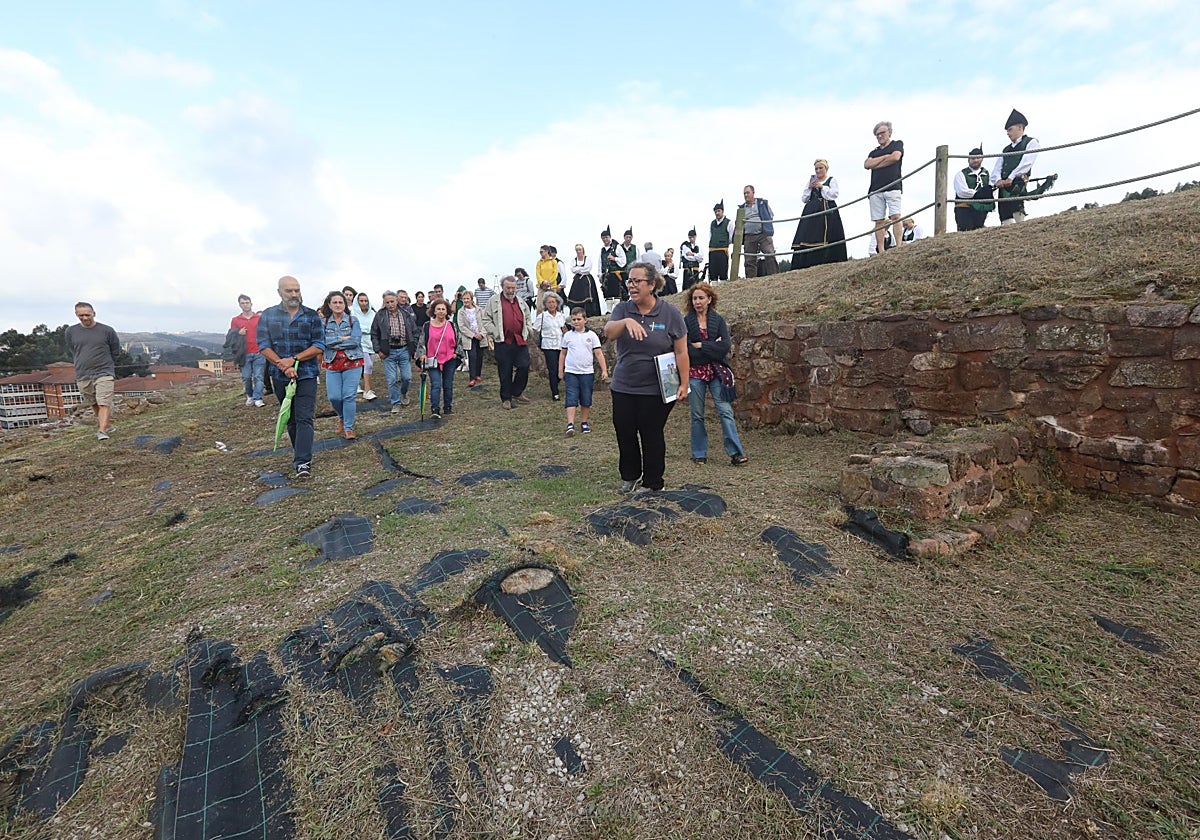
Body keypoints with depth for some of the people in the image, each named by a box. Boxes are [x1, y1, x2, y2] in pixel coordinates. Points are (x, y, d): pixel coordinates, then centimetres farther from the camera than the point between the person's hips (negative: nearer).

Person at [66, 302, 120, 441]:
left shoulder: (107, 330, -3)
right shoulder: (71, 331, 5)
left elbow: (115, 352, 9)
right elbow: (72, 352, 20)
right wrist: (80, 366, 15)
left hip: (104, 373, -4)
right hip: (82, 376, 4)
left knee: (104, 403, -13)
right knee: (94, 404, 12)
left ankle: (102, 431, -17)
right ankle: (107, 425, 26)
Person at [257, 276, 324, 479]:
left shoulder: (311, 316, 2)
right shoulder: (267, 316, 5)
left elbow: (319, 347, -4)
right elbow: (264, 347, -2)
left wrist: (294, 360, -15)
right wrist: (284, 366, -16)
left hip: (306, 375, -3)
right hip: (280, 377, 3)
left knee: (304, 418, -10)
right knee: (290, 418, 14)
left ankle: (303, 462, -14)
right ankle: (299, 452, 30)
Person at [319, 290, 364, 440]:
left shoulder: (353, 320, 1)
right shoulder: (324, 323, 6)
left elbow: (356, 341, -12)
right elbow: (323, 341, -9)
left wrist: (334, 343, -10)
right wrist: (343, 338, -14)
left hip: (352, 363, -2)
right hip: (332, 364, 2)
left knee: (349, 396, -5)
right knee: (334, 397, 0)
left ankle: (348, 427, 7)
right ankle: (342, 418, 31)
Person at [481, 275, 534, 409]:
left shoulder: (521, 302, 18)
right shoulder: (494, 302, 4)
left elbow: (527, 318, 28)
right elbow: (486, 320, 2)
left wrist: (528, 329, 11)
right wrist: (495, 333, -9)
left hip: (521, 341, 4)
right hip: (503, 342, -3)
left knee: (524, 366, -2)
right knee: (505, 371, 2)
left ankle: (517, 393, 18)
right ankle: (506, 398, 14)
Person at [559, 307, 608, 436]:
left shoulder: (591, 335, 2)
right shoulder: (568, 335, 5)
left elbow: (599, 353, 1)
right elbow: (563, 353, 13)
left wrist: (604, 370, -4)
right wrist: (560, 371, 12)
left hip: (587, 372, 0)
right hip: (571, 372, 0)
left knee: (586, 400, 7)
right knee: (571, 399, -7)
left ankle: (584, 423, 20)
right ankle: (570, 425, -11)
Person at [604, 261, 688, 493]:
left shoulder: (670, 313, -6)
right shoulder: (623, 309, 2)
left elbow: (681, 352, -4)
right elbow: (608, 332, -18)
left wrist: (684, 383, -8)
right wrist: (626, 322, -38)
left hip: (655, 390, -3)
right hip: (623, 387, 4)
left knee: (652, 435, 7)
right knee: (624, 433, 11)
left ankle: (652, 483, 24)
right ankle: (630, 476, 33)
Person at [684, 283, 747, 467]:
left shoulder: (718, 320, 7)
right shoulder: (686, 322, 3)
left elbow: (725, 347, -6)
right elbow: (685, 350, -8)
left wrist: (700, 346, -10)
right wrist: (712, 347, -10)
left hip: (716, 371, 0)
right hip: (695, 372, 0)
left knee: (725, 411, -6)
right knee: (697, 415, 6)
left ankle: (736, 453, -3)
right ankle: (699, 454, 17)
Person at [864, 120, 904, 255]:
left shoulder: (897, 144, 16)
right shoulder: (874, 152, 26)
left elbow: (895, 157, -3)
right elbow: (866, 164, 7)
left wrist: (875, 164, 4)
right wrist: (885, 157, 1)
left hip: (893, 186, -4)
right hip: (876, 189, 4)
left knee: (895, 216, -17)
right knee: (879, 221, -3)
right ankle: (880, 251, -5)